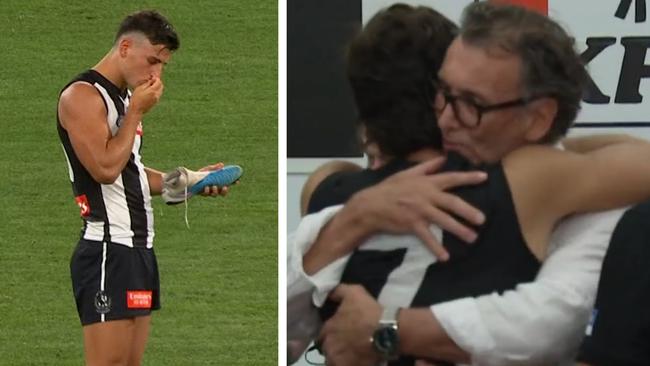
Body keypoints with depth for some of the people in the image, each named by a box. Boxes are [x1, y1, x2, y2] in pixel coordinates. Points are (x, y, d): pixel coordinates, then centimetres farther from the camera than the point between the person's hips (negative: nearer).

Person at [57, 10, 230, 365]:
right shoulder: (82, 95, -11)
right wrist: (136, 112, -12)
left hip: (138, 249, 10)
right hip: (108, 252, -10)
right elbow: (105, 168, -22)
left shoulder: (123, 96, 19)